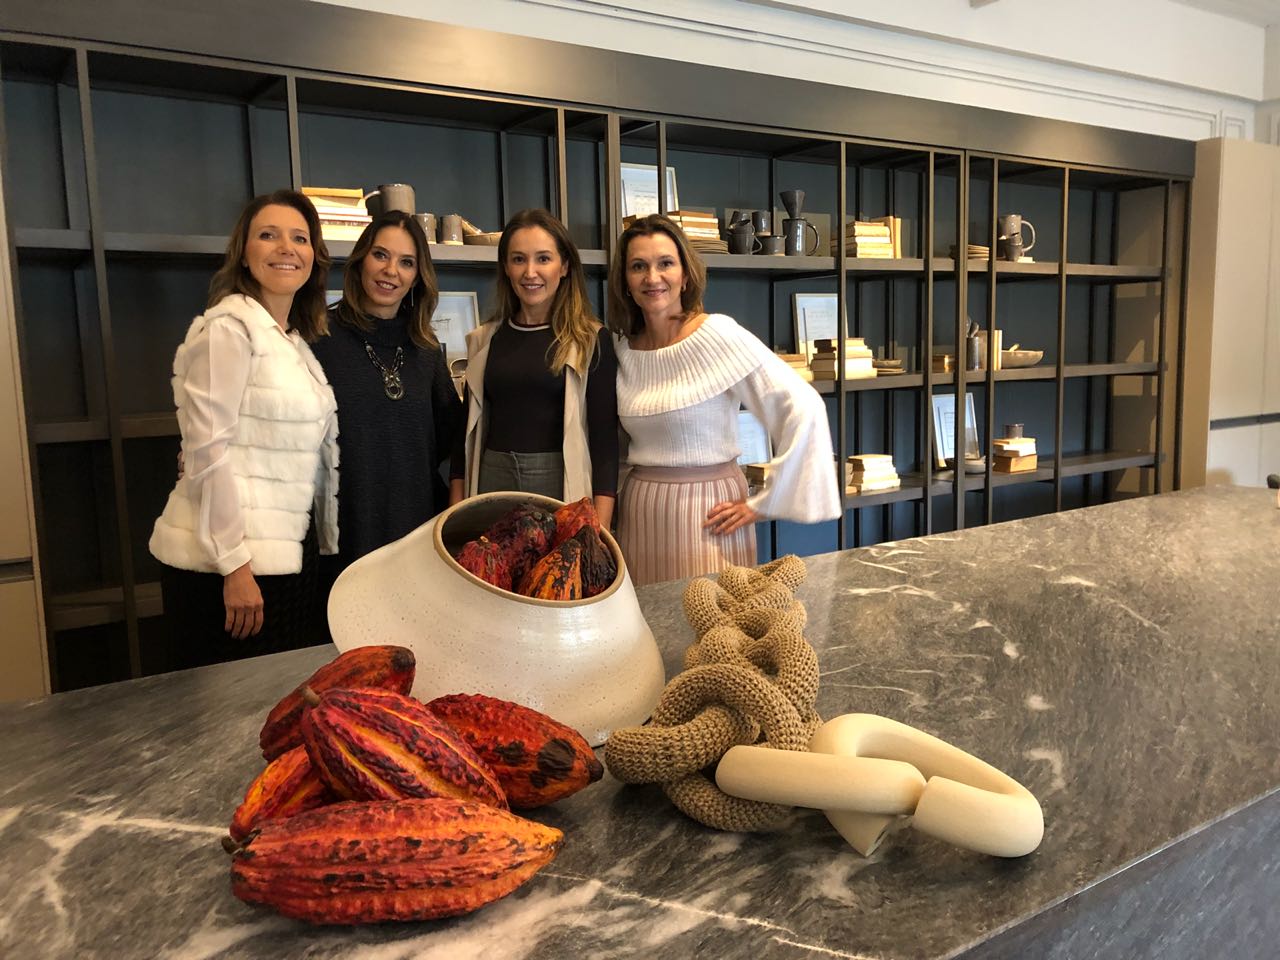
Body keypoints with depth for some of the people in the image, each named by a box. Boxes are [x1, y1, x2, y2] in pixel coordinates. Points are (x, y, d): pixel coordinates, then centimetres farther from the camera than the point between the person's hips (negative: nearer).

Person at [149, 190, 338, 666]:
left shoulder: (295, 341, 13)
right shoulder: (229, 327, -12)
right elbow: (206, 451, -17)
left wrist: (323, 545, 15)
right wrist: (234, 566, -20)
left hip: (284, 555, 8)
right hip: (230, 564, -8)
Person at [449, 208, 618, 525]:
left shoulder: (592, 340, -3)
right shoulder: (484, 341, 8)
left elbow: (605, 438, -7)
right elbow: (468, 428, 12)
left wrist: (599, 530, -14)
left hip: (562, 486, -3)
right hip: (491, 484, 3)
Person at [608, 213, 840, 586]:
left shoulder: (719, 335, -12)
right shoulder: (622, 348, 4)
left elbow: (804, 409, -17)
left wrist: (764, 504, -13)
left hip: (706, 512, -4)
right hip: (638, 513, 5)